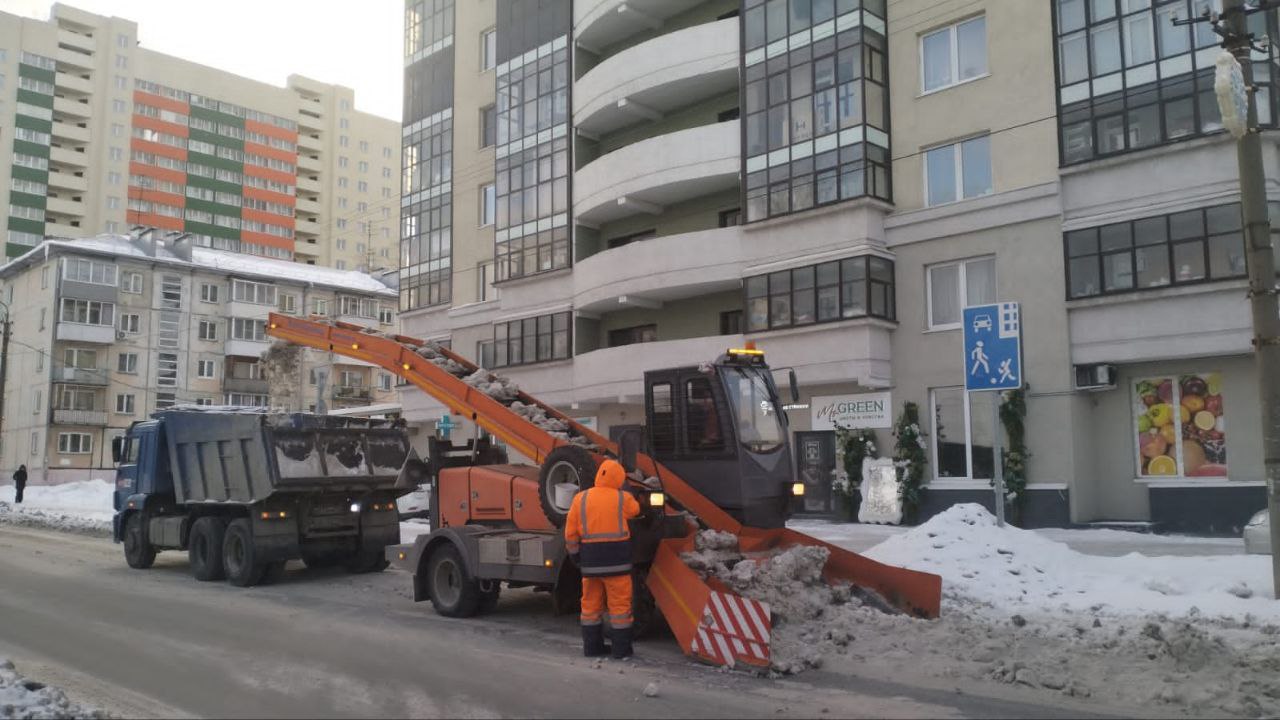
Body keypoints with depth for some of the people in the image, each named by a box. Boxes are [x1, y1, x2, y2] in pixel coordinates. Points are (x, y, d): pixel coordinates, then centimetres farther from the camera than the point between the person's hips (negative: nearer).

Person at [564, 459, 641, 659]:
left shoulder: (580, 498, 2)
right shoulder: (622, 498, -4)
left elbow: (570, 533, 3)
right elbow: (635, 510, 19)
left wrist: (574, 555, 15)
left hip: (590, 559, 3)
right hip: (616, 558, -3)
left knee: (591, 603, 13)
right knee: (619, 603, 4)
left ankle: (592, 646, 18)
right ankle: (621, 648, 8)